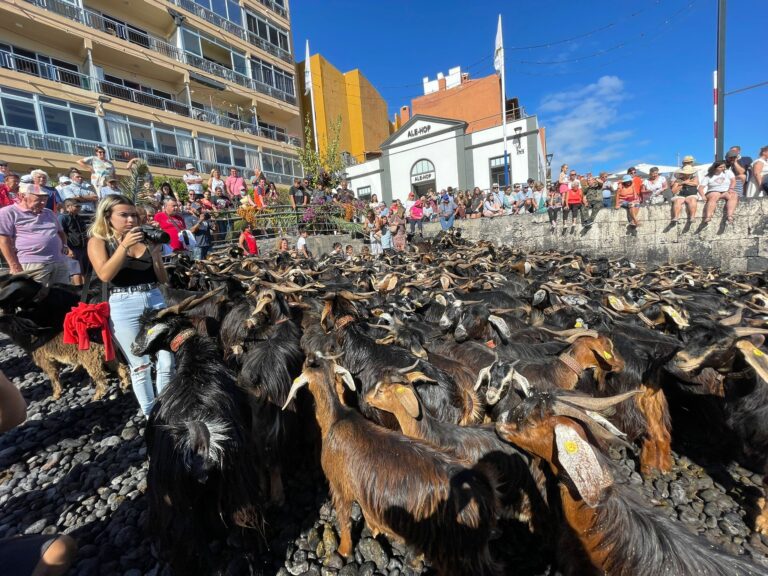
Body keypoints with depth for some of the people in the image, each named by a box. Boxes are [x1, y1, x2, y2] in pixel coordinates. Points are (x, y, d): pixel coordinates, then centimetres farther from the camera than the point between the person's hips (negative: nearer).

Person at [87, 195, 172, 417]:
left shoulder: (145, 238, 10)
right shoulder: (98, 241, 5)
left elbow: (163, 279, 7)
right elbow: (105, 275, -14)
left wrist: (156, 254, -7)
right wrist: (124, 245, -19)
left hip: (156, 300, 3)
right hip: (124, 306, -3)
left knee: (167, 362, 2)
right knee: (140, 366, 4)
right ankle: (151, 416, 20)